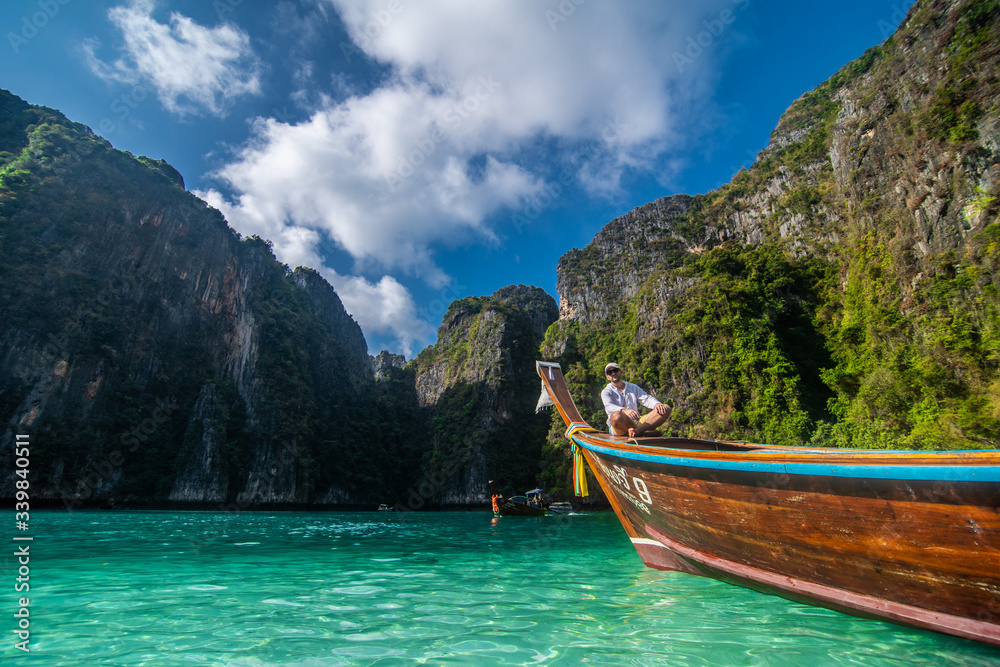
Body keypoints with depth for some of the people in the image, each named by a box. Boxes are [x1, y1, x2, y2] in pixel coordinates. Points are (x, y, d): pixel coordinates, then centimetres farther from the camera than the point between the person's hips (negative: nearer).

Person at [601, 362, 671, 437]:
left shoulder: (633, 387, 25)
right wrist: (625, 410, -34)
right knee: (616, 415, -40)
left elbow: (646, 398, 10)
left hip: (636, 422, 5)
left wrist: (657, 404, -15)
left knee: (666, 409, -14)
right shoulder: (606, 392, 9)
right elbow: (609, 406, -12)